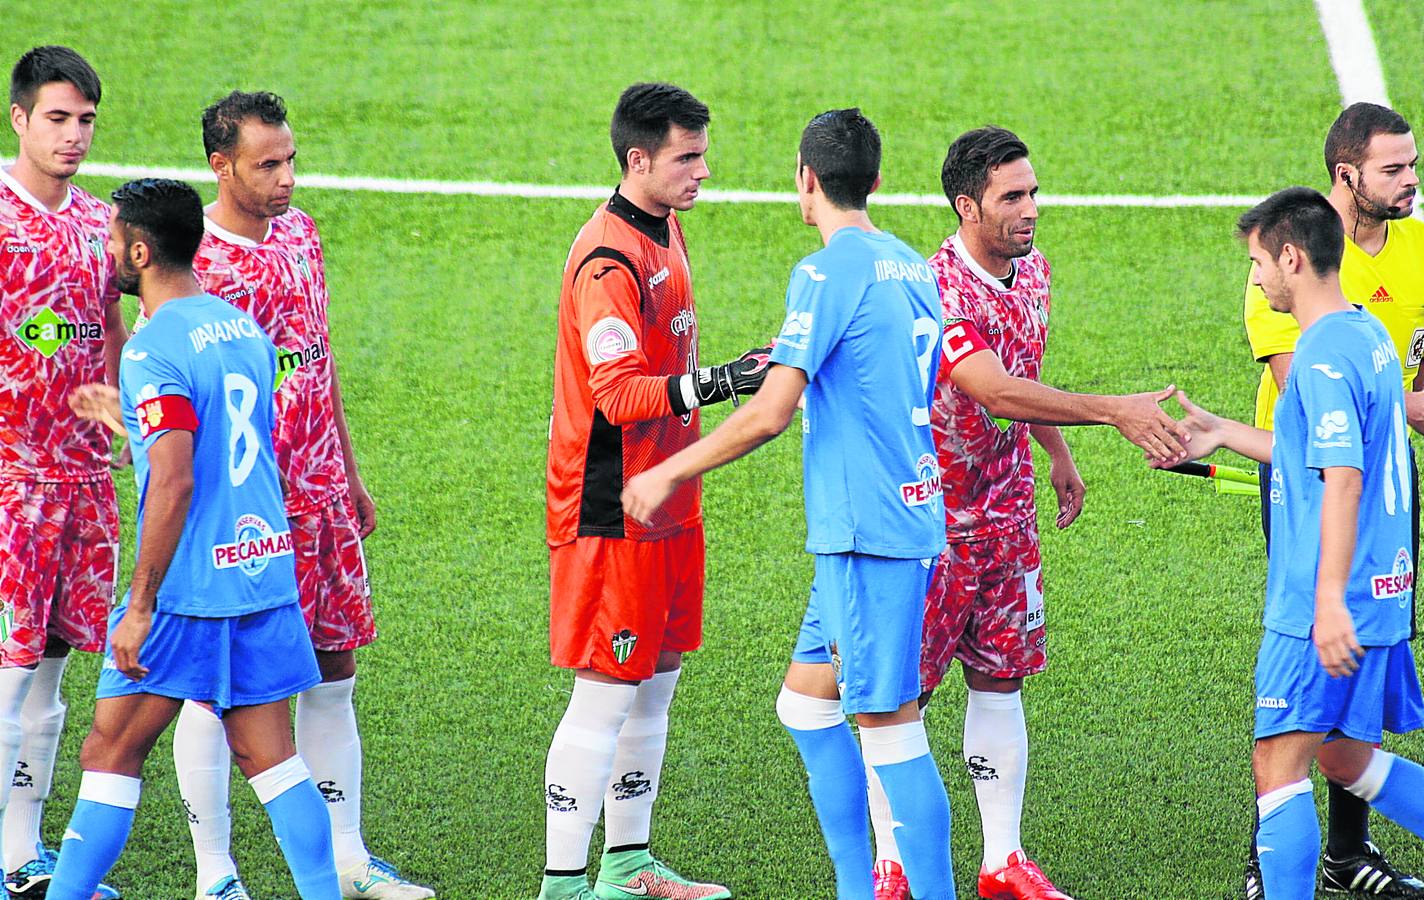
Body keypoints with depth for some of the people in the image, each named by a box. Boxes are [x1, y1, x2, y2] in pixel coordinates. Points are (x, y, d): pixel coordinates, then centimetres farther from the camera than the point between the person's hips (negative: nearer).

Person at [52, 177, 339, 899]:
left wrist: (140, 605, -19)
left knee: (110, 753, 2)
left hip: (191, 591, -7)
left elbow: (174, 484, -22)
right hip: (267, 570, 7)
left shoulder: (153, 351, -14)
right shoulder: (244, 328, 11)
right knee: (270, 758, 8)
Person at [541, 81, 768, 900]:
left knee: (657, 680, 15)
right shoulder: (607, 262, -20)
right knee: (605, 694, -7)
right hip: (612, 510, -10)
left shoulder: (665, 233, 12)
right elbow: (618, 395, -26)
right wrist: (713, 385, -35)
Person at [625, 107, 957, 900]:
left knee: (890, 726, -6)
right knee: (808, 705, 17)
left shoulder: (828, 273, -14)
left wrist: (670, 474, -10)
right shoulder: (912, 267, 13)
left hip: (868, 529, -9)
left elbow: (770, 414, -19)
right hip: (911, 517, 9)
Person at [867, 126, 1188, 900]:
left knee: (1001, 682, 11)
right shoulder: (938, 291, -25)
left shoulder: (1032, 269, 3)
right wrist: (1113, 412, -44)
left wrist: (1058, 456, 26)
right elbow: (997, 392, -37)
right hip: (932, 518, -7)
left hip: (1007, 512, 8)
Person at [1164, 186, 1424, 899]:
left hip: (1330, 609, -10)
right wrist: (1226, 434, 27)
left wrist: (1329, 600, -28)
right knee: (1345, 759, 19)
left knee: (1279, 766, -6)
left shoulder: (1324, 355, -17)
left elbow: (1343, 477, -24)